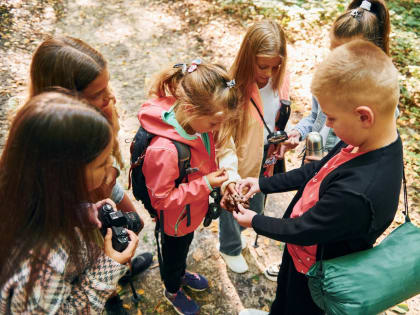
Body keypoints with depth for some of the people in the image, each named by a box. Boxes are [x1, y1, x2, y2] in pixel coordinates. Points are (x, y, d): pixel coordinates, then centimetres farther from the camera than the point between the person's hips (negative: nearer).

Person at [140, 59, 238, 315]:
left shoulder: (199, 121, -19)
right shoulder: (164, 150, -43)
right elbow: (161, 198, -31)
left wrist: (218, 175, -7)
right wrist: (205, 185, -33)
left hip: (194, 210, 7)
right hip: (175, 219, -6)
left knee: (185, 246, 35)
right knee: (173, 253, 25)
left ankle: (181, 274, 67)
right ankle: (172, 291, 57)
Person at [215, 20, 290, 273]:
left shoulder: (281, 79, -11)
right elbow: (224, 138, -27)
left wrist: (280, 139, 1)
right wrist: (230, 174, -38)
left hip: (265, 158, 6)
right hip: (239, 165, -6)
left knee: (255, 208, 27)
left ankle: (234, 234, 61)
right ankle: (231, 248, 52)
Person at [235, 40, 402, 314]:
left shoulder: (356, 193, -44)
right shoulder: (376, 140, -17)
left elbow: (301, 231, -28)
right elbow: (318, 170, -3)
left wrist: (255, 221, -10)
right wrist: (263, 184, -3)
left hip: (316, 269, -7)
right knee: (284, 292, 35)